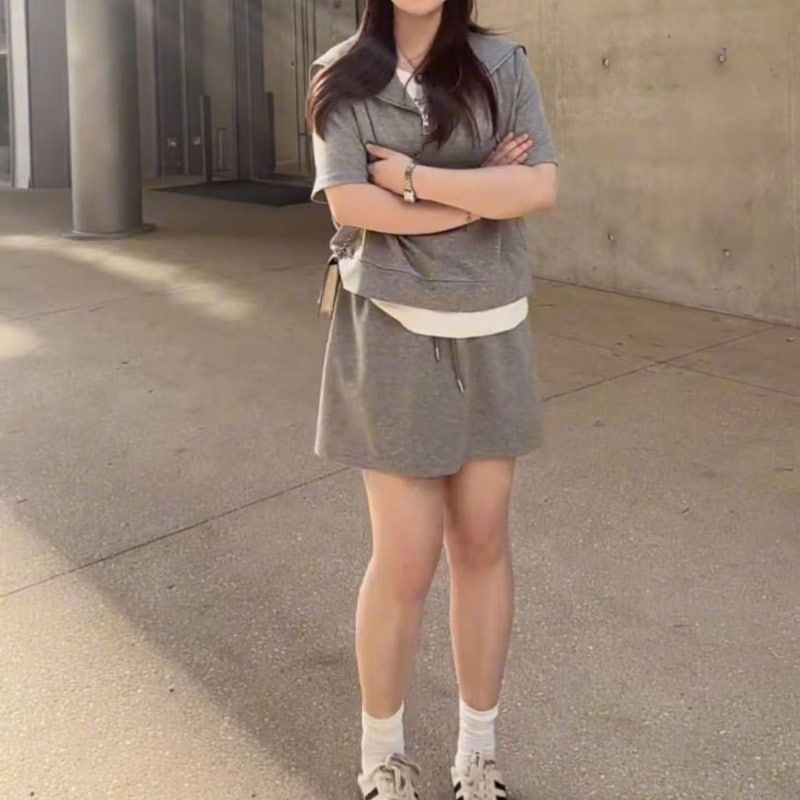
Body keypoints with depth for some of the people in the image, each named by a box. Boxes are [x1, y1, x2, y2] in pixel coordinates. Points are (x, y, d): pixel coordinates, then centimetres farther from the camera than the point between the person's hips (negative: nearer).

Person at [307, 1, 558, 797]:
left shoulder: (502, 65, 2)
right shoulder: (342, 78, -1)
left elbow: (541, 189, -9)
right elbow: (352, 204, -13)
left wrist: (413, 176, -15)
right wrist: (483, 189, -11)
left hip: (490, 335, 2)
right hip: (394, 335, -2)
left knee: (481, 543, 9)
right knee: (406, 560, 0)